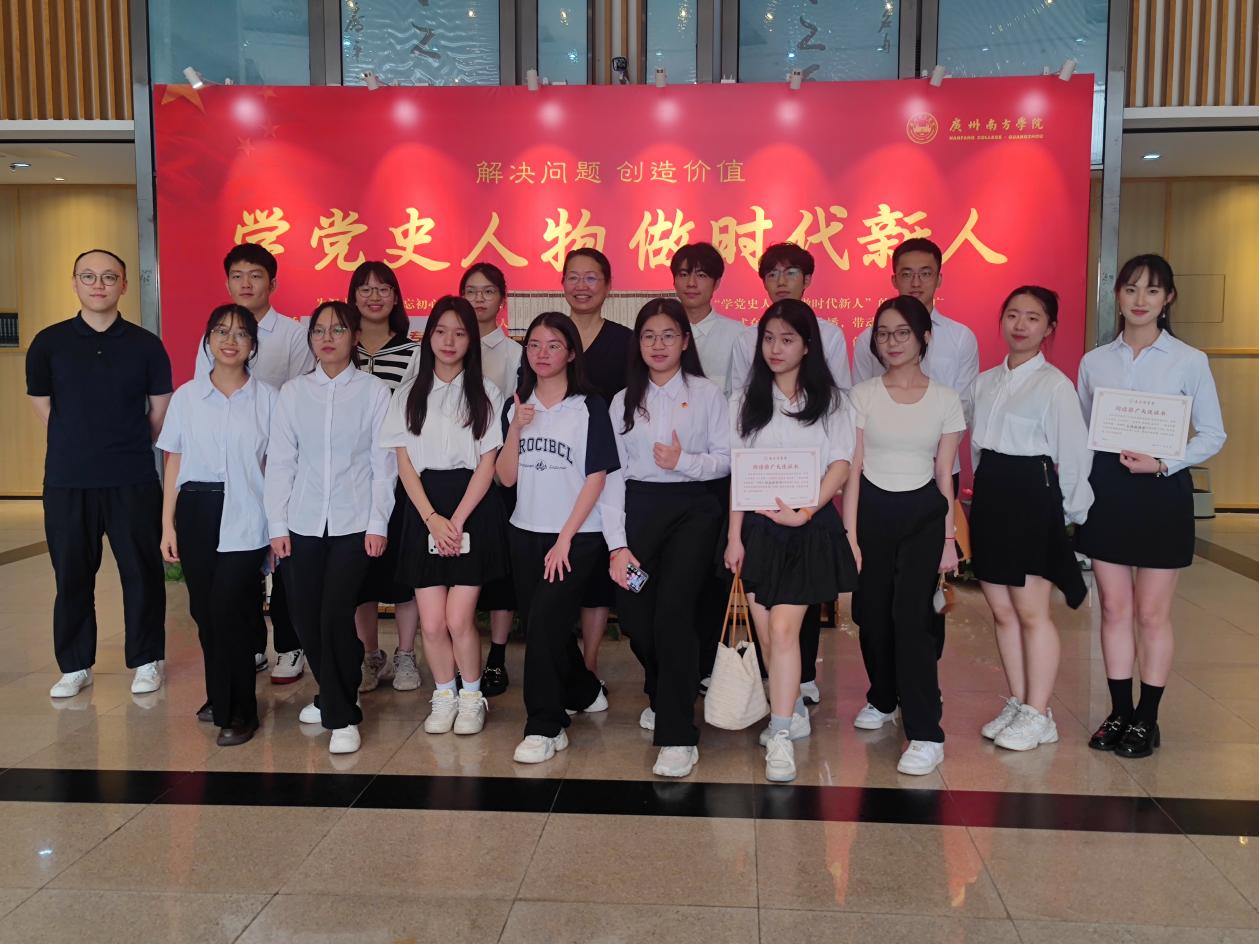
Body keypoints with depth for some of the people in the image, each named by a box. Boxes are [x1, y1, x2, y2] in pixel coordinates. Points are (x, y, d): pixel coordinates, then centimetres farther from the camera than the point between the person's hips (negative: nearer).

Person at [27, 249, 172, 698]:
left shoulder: (145, 345, 0)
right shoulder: (48, 343, 1)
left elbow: (160, 413, 6)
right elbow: (43, 408, 8)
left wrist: (127, 448, 9)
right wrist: (81, 446, 9)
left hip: (133, 480, -1)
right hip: (67, 481, 1)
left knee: (142, 572, 5)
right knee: (71, 575, 9)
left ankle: (147, 660, 20)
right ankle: (75, 665, 23)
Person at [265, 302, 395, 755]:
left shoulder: (373, 391, 0)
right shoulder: (293, 392, 7)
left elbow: (383, 461, -1)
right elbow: (280, 461, 6)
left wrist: (378, 523, -6)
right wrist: (277, 524, 2)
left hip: (354, 522, -3)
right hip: (304, 522, 3)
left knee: (335, 615, -10)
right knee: (306, 616, 5)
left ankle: (341, 715, 5)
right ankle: (332, 697, 28)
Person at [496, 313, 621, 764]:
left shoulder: (589, 407, -5)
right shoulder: (517, 406, 8)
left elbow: (596, 477, -8)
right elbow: (507, 477, 3)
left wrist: (565, 539, -13)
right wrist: (516, 429, -12)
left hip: (577, 536, -5)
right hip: (526, 533, 5)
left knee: (543, 620, -16)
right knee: (538, 623, 10)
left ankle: (545, 727, -4)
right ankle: (584, 693, 36)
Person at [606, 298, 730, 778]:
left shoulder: (707, 393, 5)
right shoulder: (624, 401, 11)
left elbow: (726, 459, 3)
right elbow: (613, 475, 5)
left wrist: (685, 461, -17)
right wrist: (617, 545, -4)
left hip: (692, 509, -3)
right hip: (638, 509, 3)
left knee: (673, 611, -19)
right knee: (634, 614, -4)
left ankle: (678, 737, -12)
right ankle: (662, 696, 29)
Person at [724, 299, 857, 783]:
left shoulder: (828, 400, 6)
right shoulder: (745, 402, 11)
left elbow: (840, 465, -2)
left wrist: (804, 511, -17)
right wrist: (734, 536, 0)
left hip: (808, 526, -3)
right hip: (757, 526, 3)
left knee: (783, 629, -12)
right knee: (766, 633, 4)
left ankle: (780, 735, -9)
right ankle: (793, 712, 24)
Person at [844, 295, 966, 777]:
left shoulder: (945, 399, 3)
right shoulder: (862, 395, 2)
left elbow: (945, 475, 5)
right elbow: (852, 469, -1)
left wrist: (949, 538, 2)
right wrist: (849, 536, -6)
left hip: (923, 513, -1)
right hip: (872, 509, 1)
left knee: (911, 614, -12)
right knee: (872, 613, 7)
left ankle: (926, 734, -7)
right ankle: (882, 698, 34)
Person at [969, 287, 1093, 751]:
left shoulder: (1055, 385, -9)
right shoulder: (985, 382, 11)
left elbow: (1073, 453, -7)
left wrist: (1070, 512, -2)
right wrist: (985, 488, 10)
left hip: (1031, 497, -6)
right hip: (989, 497, 7)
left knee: (1031, 612, -1)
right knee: (1002, 611, 11)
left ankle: (1038, 715, 11)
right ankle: (1017, 704, 24)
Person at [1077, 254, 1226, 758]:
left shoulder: (1189, 361, -2)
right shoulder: (1093, 362, 6)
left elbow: (1212, 434, 0)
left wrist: (1162, 463, -15)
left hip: (1161, 491, -2)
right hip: (1106, 490, 3)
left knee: (1152, 613, 4)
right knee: (1114, 608, 8)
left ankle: (1146, 719, 16)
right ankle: (1119, 713, 19)